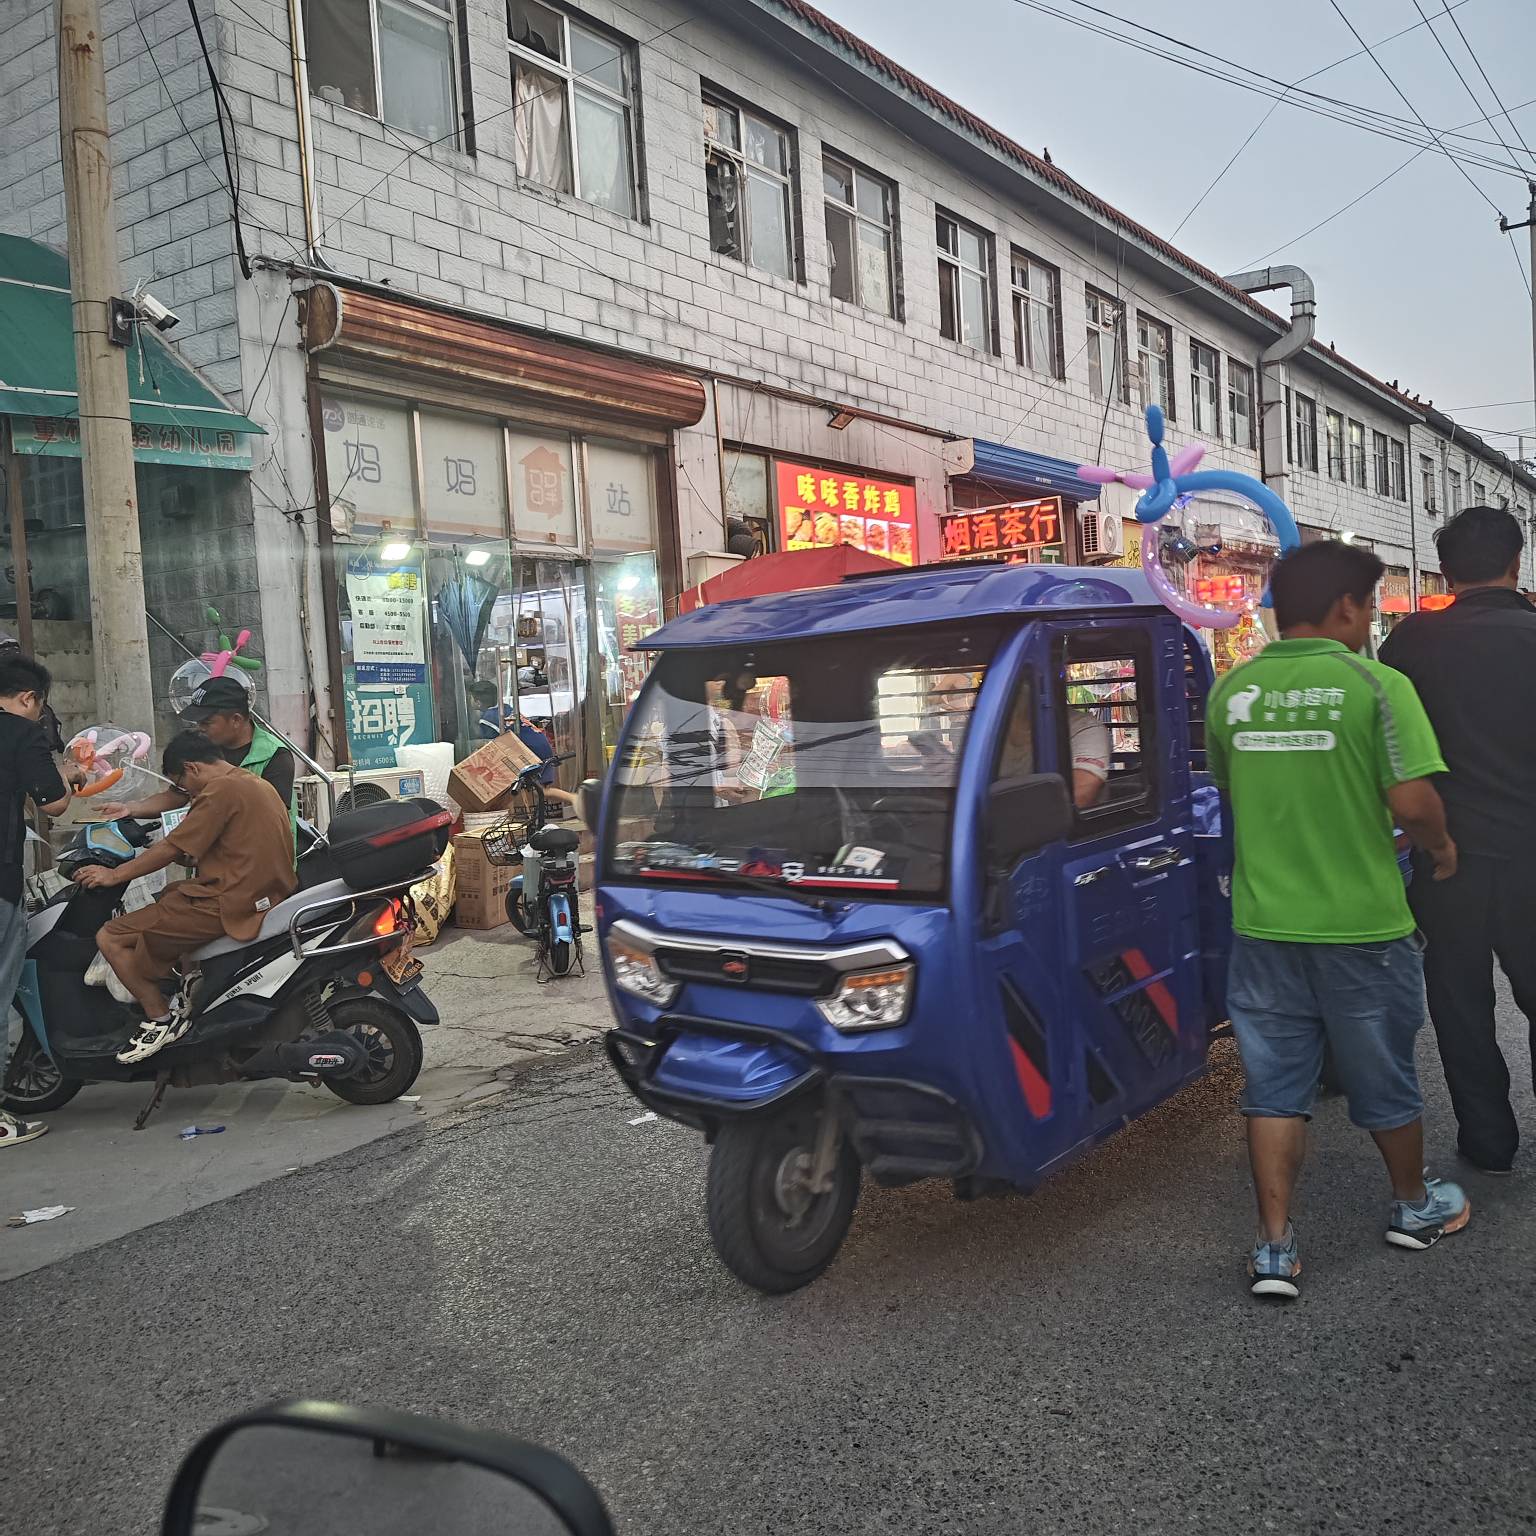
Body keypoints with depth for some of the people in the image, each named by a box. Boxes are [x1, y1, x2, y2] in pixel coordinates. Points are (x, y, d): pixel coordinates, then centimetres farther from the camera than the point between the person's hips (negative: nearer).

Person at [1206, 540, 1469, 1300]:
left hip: (1264, 925, 3)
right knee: (1384, 1078, 17)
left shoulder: (1231, 692, 2)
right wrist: (1441, 846, 3)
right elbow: (1412, 803, -18)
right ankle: (1414, 1208, 39)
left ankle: (1275, 1250, 10)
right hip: (1361, 924, -3)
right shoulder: (1376, 686, -13)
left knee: (1275, 1086, 10)